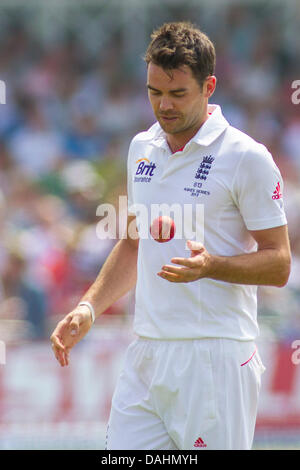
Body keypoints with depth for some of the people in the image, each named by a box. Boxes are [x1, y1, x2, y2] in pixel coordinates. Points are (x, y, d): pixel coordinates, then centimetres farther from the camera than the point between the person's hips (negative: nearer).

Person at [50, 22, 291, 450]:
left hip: (215, 359, -6)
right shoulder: (141, 149, 13)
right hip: (145, 355, 6)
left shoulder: (248, 158, -7)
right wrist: (88, 309, 14)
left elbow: (278, 263, -7)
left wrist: (211, 266, -23)